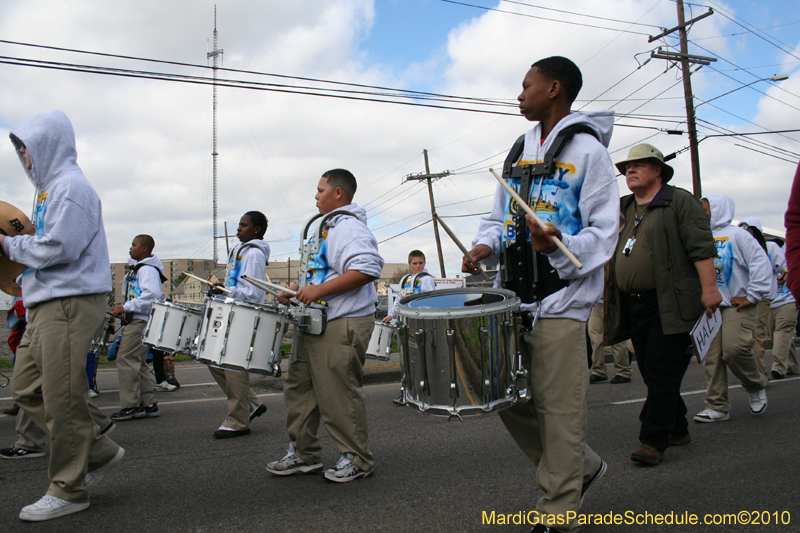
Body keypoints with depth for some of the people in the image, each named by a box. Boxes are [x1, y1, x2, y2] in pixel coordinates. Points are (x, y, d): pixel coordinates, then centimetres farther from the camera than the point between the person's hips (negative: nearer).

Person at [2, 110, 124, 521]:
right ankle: (99, 451, 19)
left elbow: (58, 246, -19)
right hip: (48, 302, 11)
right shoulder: (50, 187, 22)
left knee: (62, 398, -5)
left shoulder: (70, 186, -10)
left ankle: (69, 490, 7)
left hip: (70, 302, -11)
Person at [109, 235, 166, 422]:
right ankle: (148, 404, 14)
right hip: (137, 321, 11)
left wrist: (125, 307, -22)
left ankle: (131, 406, -8)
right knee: (138, 363, 11)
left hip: (141, 321, -11)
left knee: (125, 359, -11)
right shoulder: (138, 268, 23)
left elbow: (152, 294, -25)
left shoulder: (147, 269, -10)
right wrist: (122, 310, 11)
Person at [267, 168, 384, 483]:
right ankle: (303, 454, 24)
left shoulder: (350, 227, -13)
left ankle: (357, 459, 10)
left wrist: (319, 290, -26)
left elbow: (367, 270, -27)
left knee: (339, 394, -5)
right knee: (299, 388, 13)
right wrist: (298, 290, 17)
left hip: (343, 325, -11)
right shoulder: (326, 228, 21)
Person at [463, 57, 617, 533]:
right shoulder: (519, 150, 17)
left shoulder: (587, 150, -4)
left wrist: (558, 245, -28)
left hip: (561, 301, -7)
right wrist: (487, 246, 1)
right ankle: (582, 467, 31)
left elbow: (603, 232, -9)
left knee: (559, 410, -2)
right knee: (509, 398, 11)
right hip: (513, 298, 7)